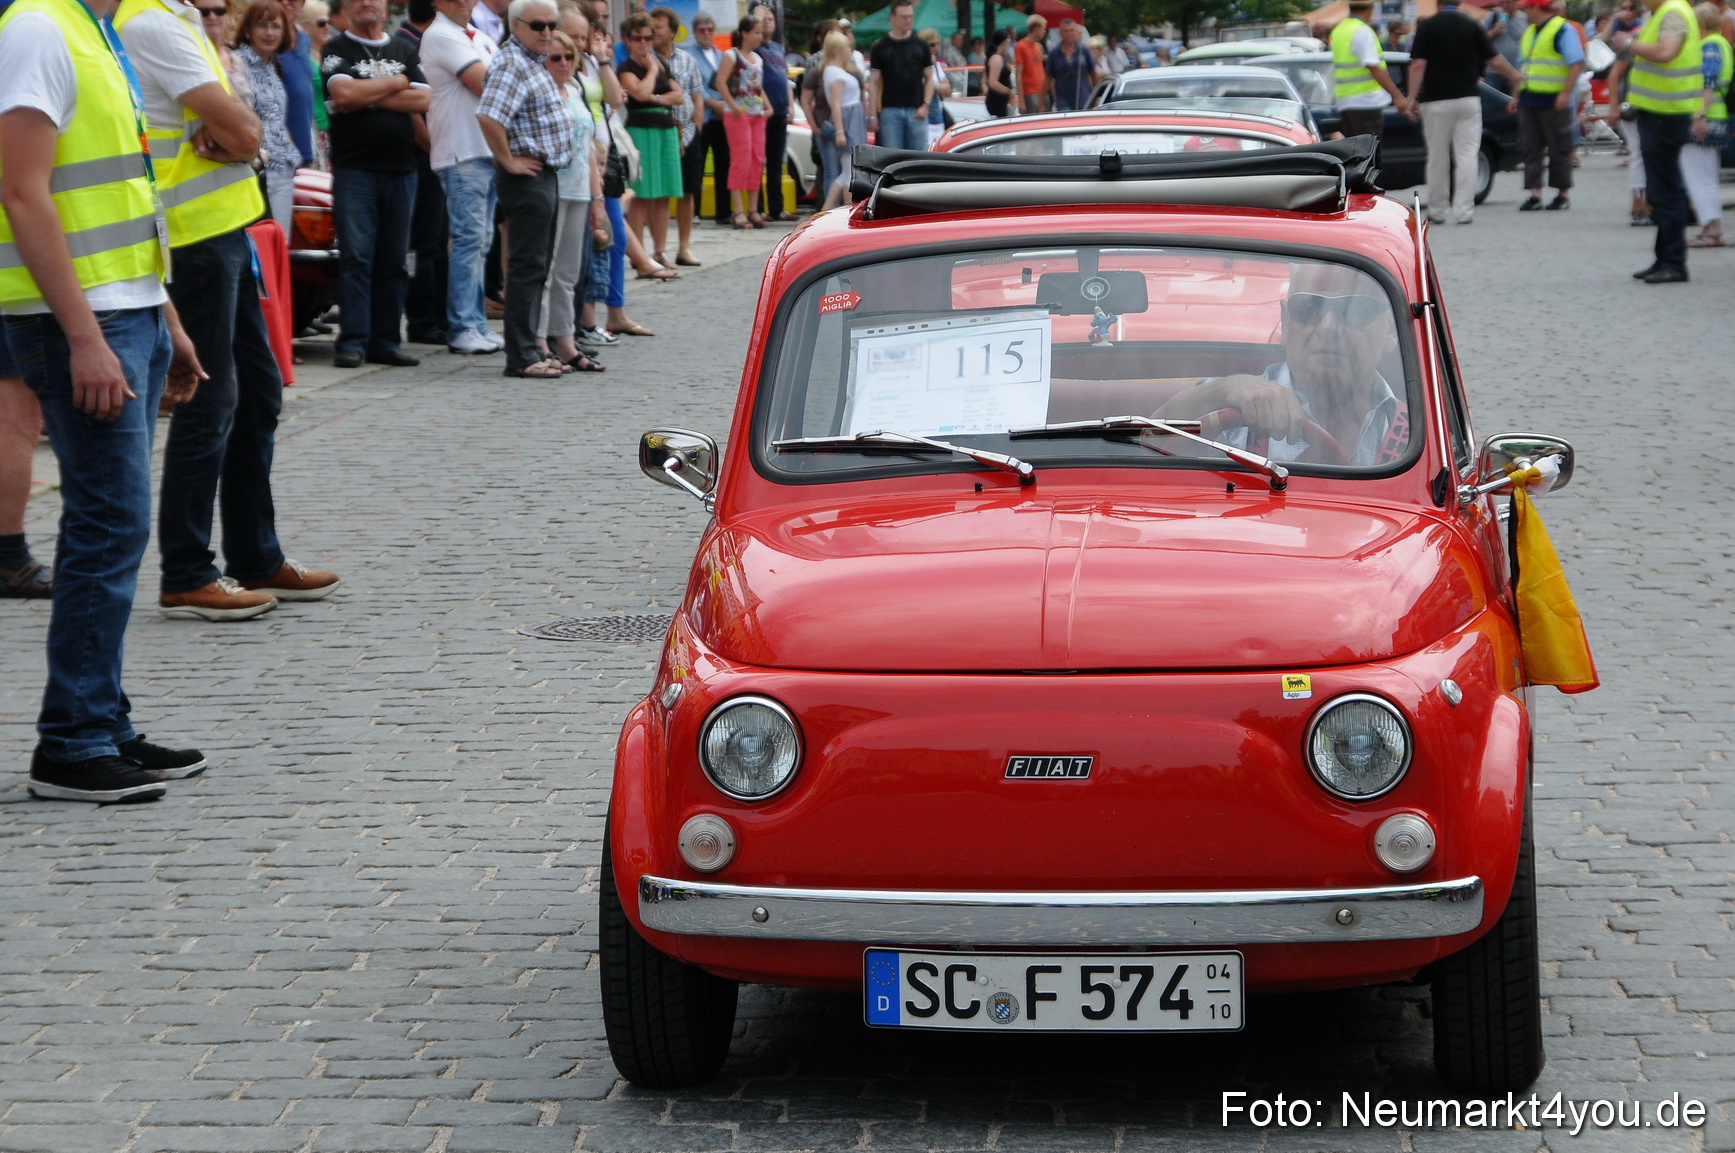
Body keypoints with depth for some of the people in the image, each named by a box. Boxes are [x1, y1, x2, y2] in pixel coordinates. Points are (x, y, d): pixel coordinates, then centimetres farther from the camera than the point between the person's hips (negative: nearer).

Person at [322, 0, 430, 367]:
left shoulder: (404, 51, 15)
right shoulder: (337, 49, 4)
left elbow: (422, 100, 1)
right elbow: (344, 93, -14)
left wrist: (368, 97, -8)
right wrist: (396, 83, -2)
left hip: (401, 169, 4)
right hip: (353, 168, -4)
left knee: (394, 261, 4)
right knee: (356, 257, -9)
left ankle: (386, 341, 8)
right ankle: (352, 342, -8)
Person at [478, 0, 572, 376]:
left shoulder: (534, 63, 17)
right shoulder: (512, 64, -15)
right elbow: (488, 116, -29)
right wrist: (509, 161, -21)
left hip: (545, 176, 11)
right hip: (527, 177, -11)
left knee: (536, 268, 13)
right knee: (527, 267, -9)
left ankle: (530, 348, 19)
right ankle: (521, 357, -8)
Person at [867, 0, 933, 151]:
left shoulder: (920, 45, 8)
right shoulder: (880, 47, 3)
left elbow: (929, 78, 10)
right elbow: (873, 82, 2)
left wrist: (925, 105, -5)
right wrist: (872, 115, -5)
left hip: (916, 111, 1)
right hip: (890, 111, -1)